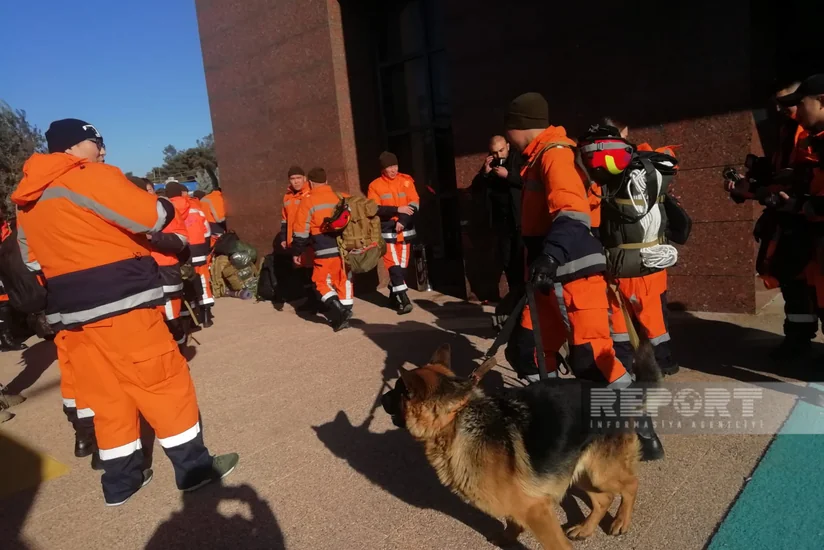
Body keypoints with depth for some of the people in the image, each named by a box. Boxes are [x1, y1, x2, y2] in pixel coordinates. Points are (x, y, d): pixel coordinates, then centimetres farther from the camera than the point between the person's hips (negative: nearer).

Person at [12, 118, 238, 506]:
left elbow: (31, 258, 21)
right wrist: (167, 207, 8)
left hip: (70, 309, 8)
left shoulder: (26, 198, 17)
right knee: (164, 382, 1)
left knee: (106, 393, 14)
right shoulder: (90, 177, -9)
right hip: (119, 301, -8)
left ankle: (120, 480, 23)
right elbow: (153, 217, -12)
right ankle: (194, 467, 10)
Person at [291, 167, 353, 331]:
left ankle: (338, 311, -9)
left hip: (326, 251, -5)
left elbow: (301, 230, -3)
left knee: (322, 282, 8)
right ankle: (345, 313, 19)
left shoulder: (308, 201, -3)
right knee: (344, 281, 15)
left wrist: (296, 252, 8)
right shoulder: (343, 197, 10)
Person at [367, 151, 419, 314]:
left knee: (402, 265, 9)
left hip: (405, 230, 3)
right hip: (387, 231, -2)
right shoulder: (375, 185, -2)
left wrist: (403, 221, -18)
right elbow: (375, 209, -11)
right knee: (393, 265, -11)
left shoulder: (406, 181, 2)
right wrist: (397, 210, -20)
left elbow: (414, 205, -4)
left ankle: (393, 295, 26)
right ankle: (404, 299, -11)